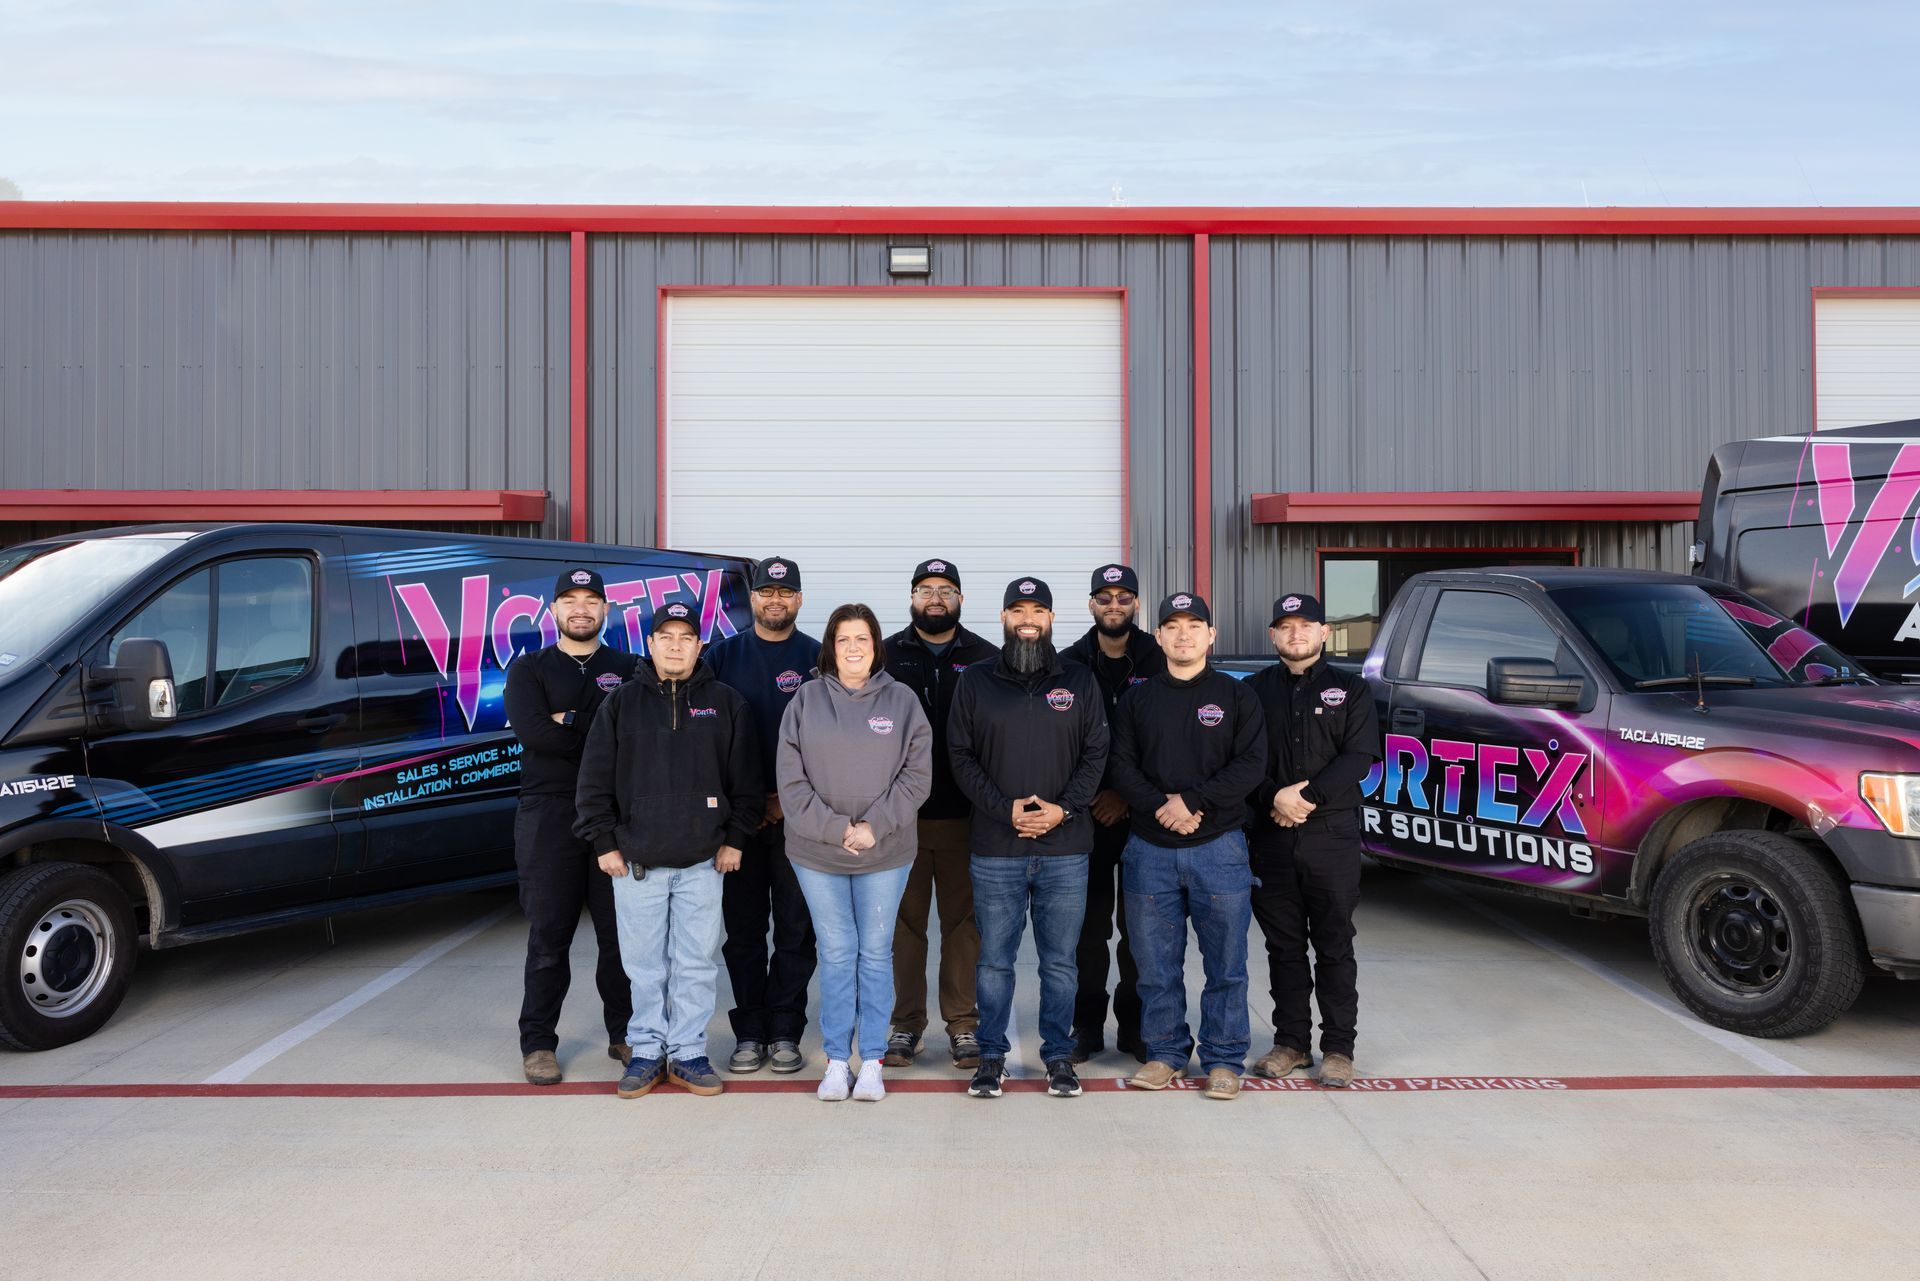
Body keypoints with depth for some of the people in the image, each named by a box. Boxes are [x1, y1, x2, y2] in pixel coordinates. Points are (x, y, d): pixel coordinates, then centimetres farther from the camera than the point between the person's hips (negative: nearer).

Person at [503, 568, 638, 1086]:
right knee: (549, 934, 3)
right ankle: (538, 1043, 13)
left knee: (621, 932, 6)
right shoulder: (529, 668, 10)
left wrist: (569, 723, -10)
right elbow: (531, 732, -9)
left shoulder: (630, 669, 11)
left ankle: (624, 1033, 18)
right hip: (549, 814, -1)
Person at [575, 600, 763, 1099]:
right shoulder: (622, 702, 4)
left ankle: (688, 1052, 17)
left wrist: (735, 839, 2)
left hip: (703, 861, 0)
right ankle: (648, 1051, 19)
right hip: (637, 860, 0)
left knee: (697, 962, 5)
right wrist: (604, 843, 0)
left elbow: (747, 779, 7)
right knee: (644, 963, 6)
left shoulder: (725, 703, 5)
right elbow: (595, 779, 4)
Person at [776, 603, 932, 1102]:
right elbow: (792, 780, -4)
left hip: (886, 853, 0)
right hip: (817, 853, 0)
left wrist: (873, 825, -13)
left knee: (876, 952, 7)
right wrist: (835, 829, -13)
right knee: (836, 954, 6)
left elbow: (917, 776, -3)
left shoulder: (902, 700, 1)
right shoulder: (806, 700, 1)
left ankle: (872, 1061, 17)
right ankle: (837, 1061, 18)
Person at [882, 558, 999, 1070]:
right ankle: (905, 1023, 18)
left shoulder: (985, 659, 5)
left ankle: (963, 1023, 17)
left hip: (964, 816, 0)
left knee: (963, 921, 6)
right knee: (904, 921, 7)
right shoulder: (887, 656, 6)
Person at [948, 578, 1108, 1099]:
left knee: (1060, 962, 8)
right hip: (995, 849, 0)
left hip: (1066, 849, 1)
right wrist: (1005, 808, -11)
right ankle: (992, 1055, 20)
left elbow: (1096, 753, 5)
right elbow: (960, 756, 2)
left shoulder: (1079, 681, 8)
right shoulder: (976, 681, 6)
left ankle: (1059, 1055, 21)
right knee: (995, 961, 6)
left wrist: (1064, 808, -10)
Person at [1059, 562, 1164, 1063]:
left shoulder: (1158, 663, 1)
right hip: (1086, 814, 0)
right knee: (1089, 924, 5)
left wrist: (1129, 795, -9)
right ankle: (1087, 1025, 16)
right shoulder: (1070, 664, 3)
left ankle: (1134, 1025, 18)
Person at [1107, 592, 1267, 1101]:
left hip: (1219, 848, -2)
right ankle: (1165, 1053, 21)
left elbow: (1251, 764, -6)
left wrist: (1193, 800, -15)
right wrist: (1162, 808, -14)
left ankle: (1224, 1059, 15)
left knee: (1225, 963, 3)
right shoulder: (1137, 699, 10)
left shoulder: (1236, 696, 4)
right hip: (1150, 849, 2)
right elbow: (1122, 766, 2)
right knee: (1156, 963, 8)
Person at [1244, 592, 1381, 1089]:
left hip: (1332, 835, -2)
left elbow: (1359, 757, -6)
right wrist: (1275, 797, -15)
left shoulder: (1350, 689, 6)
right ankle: (1291, 1041, 19)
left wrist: (1309, 797, -16)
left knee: (1334, 946, 4)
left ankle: (1337, 1047, 13)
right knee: (1283, 945, 9)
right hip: (1270, 837, 2)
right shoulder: (1255, 690, 9)